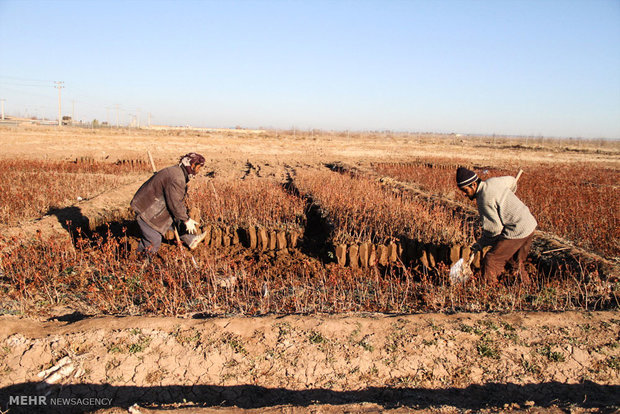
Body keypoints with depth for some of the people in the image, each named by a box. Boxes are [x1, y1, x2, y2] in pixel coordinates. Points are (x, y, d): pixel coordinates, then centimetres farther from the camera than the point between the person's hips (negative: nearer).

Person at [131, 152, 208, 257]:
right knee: (154, 240, -9)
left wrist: (187, 218, 16)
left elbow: (179, 200, 16)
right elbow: (175, 203, -23)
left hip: (154, 204, 11)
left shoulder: (179, 173, 9)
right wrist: (186, 220, -14)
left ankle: (190, 240, 21)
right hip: (145, 209, -11)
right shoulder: (176, 178, -25)